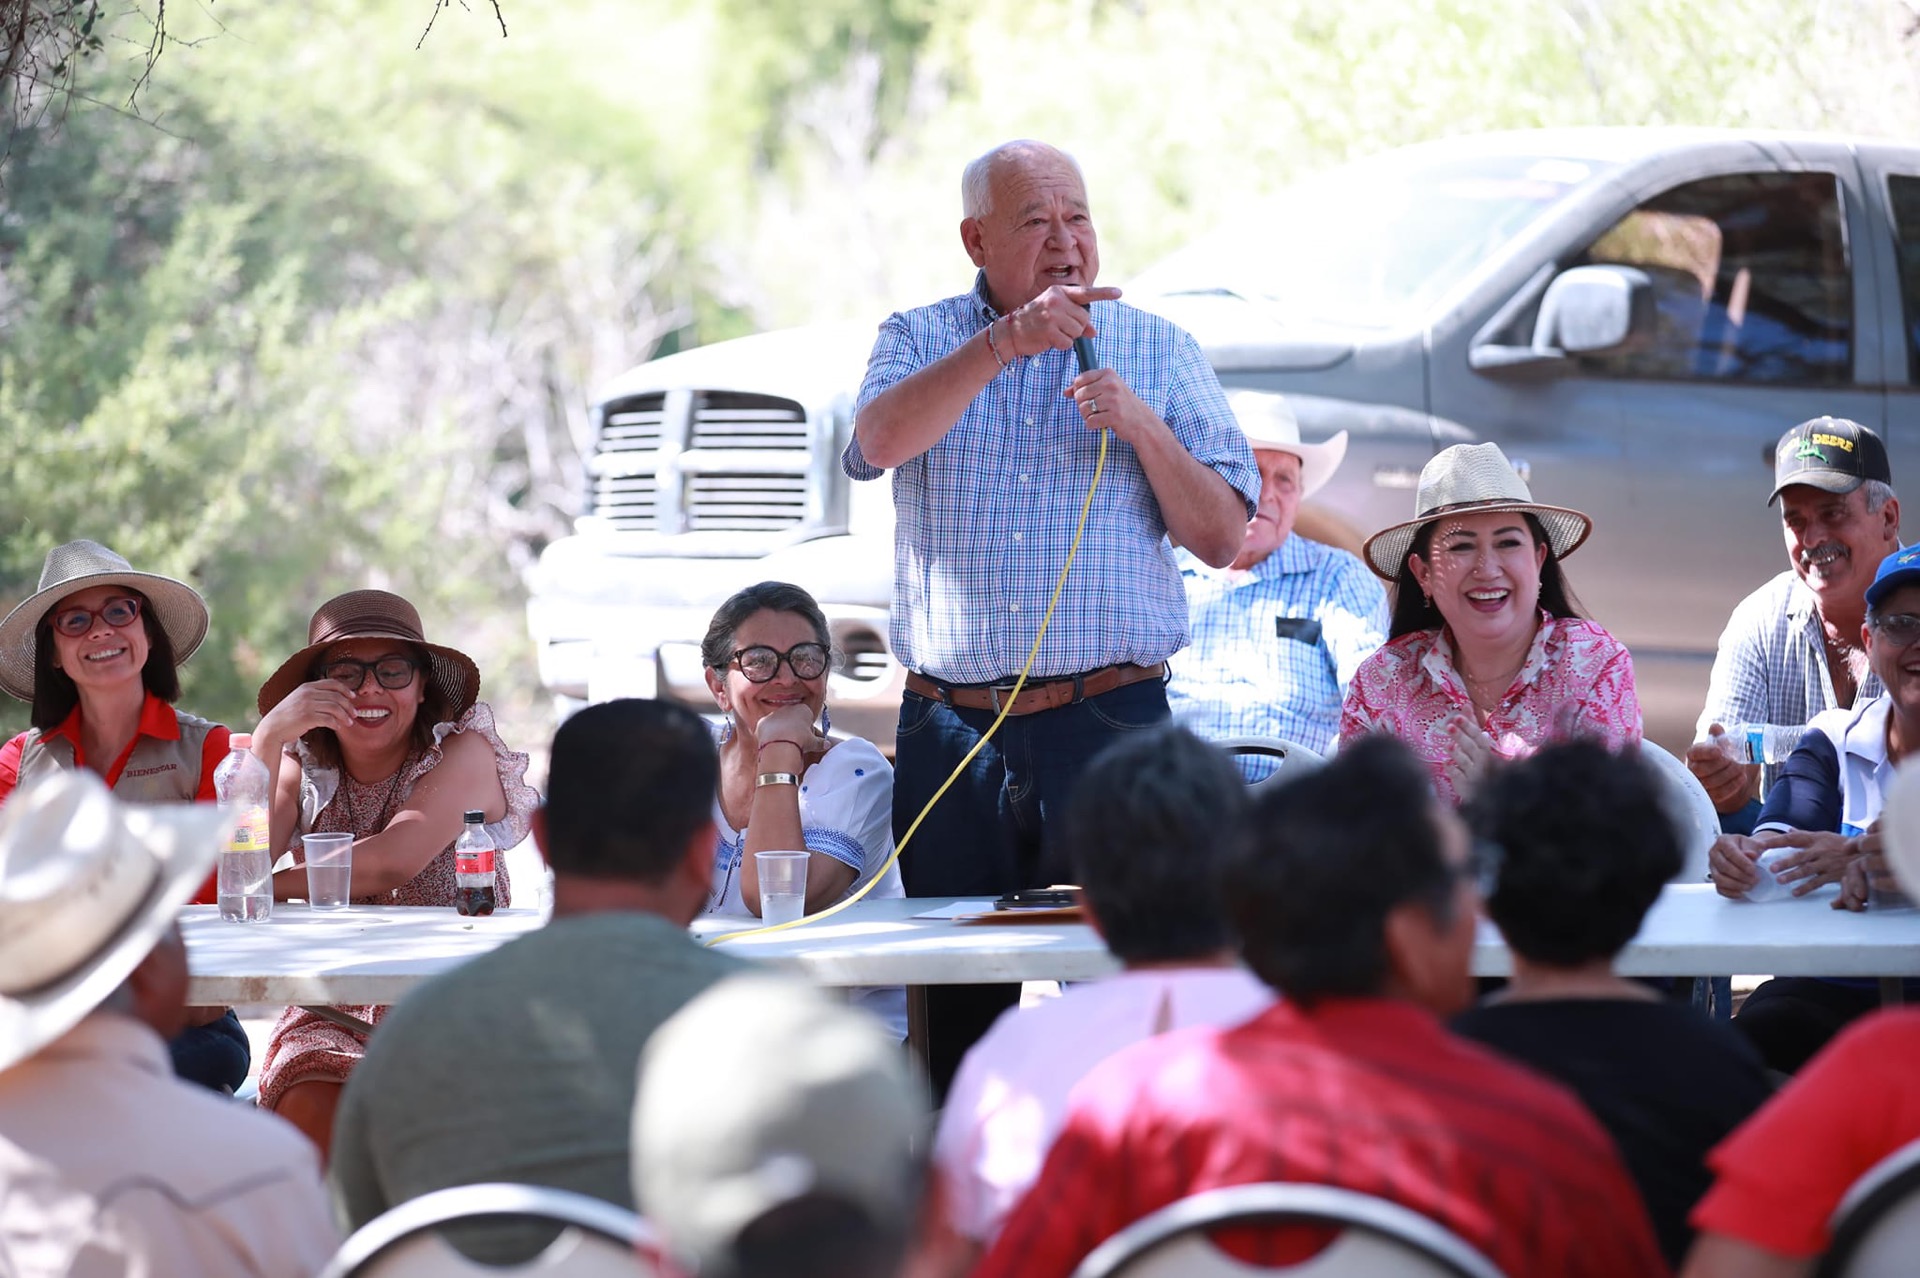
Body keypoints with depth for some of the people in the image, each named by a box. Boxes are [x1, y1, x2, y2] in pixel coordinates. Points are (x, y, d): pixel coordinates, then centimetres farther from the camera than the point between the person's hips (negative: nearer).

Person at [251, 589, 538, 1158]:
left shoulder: (464, 754, 0)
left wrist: (269, 886, -7)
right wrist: (269, 737, -15)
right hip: (333, 1021, 2)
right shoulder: (304, 770, 10)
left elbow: (394, 861, -15)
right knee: (310, 1111, -29)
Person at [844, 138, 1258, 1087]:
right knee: (957, 1000, 3)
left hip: (1110, 722, -1)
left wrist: (1142, 428, -10)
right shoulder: (920, 340, 10)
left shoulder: (1159, 351, 9)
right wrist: (1005, 343, -21)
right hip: (951, 731, 1)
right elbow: (879, 441, -14)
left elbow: (1224, 539, 5)